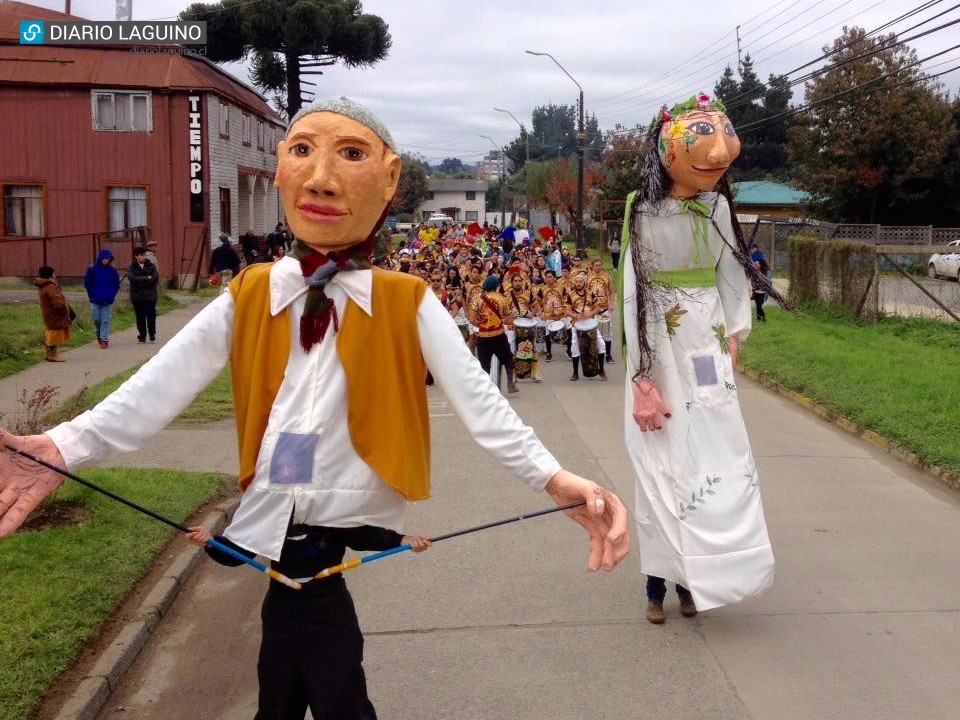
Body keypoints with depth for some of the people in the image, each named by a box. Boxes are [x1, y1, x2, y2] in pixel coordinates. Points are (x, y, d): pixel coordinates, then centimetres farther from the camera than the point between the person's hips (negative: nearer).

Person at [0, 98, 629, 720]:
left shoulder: (407, 304, -3)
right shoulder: (249, 297, 3)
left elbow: (476, 397, -15)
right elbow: (161, 387, -5)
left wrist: (552, 477, -29)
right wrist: (63, 448, -19)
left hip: (353, 530, -2)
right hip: (285, 529, 2)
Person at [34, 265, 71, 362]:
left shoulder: (42, 286, 8)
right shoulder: (50, 287, -24)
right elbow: (57, 302, -27)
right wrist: (65, 309, -14)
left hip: (49, 315, 10)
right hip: (55, 316, -10)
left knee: (49, 334, 17)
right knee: (55, 334, -2)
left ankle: (49, 354, 26)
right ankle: (53, 355, 3)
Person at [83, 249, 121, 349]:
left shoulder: (112, 270, 2)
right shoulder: (92, 269, -2)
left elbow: (116, 284, 6)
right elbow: (87, 283, 1)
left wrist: (112, 295, -6)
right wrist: (93, 295, -7)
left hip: (108, 300, 0)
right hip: (95, 300, 0)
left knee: (105, 320, -2)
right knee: (96, 319, 5)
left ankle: (104, 340, 1)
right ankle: (99, 334, 32)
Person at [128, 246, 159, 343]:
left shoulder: (151, 266, 2)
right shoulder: (132, 267, 2)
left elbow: (154, 279, -10)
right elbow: (131, 278, -16)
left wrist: (140, 281, -11)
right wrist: (146, 278, -17)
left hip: (150, 296, 0)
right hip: (137, 296, 0)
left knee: (151, 316, 0)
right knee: (140, 317, 5)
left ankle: (152, 335, 16)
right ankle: (142, 336, 15)